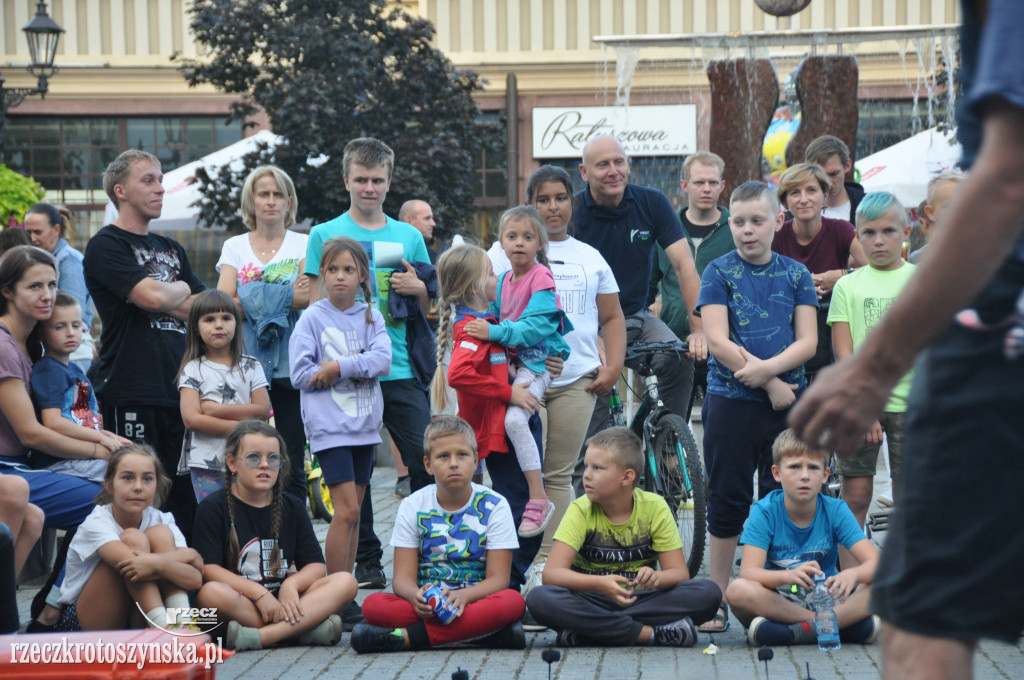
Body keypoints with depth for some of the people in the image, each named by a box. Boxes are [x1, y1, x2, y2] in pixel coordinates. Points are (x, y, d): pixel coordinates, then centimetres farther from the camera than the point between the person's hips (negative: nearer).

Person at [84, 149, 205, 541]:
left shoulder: (171, 250, 22)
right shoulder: (106, 245, -1)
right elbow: (152, 297, -16)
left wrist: (164, 299, -2)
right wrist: (181, 290, 5)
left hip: (179, 387, 7)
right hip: (131, 390, -7)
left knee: (187, 493, 5)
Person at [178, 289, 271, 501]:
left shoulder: (251, 367, 9)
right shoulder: (193, 369, 3)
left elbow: (263, 410, -3)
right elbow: (191, 418, -9)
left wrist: (216, 409, -10)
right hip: (206, 465, -1)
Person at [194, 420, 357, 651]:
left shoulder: (292, 508, 12)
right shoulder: (213, 508, 0)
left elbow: (316, 565, 5)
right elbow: (209, 569, -13)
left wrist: (291, 584, -18)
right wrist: (258, 593, -23)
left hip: (283, 599, 4)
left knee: (346, 582, -18)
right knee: (211, 593, -37)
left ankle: (258, 637, -36)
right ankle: (309, 629, -30)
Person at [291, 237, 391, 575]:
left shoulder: (371, 316, 9)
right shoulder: (312, 318, -2)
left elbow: (383, 359, -6)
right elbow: (301, 375, -9)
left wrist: (339, 367, -17)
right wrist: (359, 369, -9)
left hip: (365, 424, 4)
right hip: (329, 425, -4)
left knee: (352, 512, 8)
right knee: (347, 510, -12)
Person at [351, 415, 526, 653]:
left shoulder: (494, 506, 0)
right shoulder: (413, 507, 5)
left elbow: (498, 578, -6)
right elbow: (403, 576, -2)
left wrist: (462, 596, -27)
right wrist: (416, 596, -27)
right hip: (427, 605, 1)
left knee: (513, 602, -34)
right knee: (373, 605, -28)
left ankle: (406, 637, -32)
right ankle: (487, 631, -29)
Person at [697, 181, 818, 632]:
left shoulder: (795, 274, 7)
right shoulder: (719, 273, 1)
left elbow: (807, 342, 0)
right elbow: (717, 341, -9)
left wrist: (766, 367, -18)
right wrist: (771, 384, -13)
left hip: (788, 400, 2)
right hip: (730, 400, -2)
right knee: (727, 501, 3)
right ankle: (718, 600, 9)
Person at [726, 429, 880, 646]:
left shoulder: (835, 511, -3)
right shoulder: (764, 512, -8)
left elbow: (875, 561, -12)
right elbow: (748, 571, -20)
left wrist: (852, 574, -37)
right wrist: (789, 575, -42)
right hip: (777, 600, -1)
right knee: (737, 590, -34)